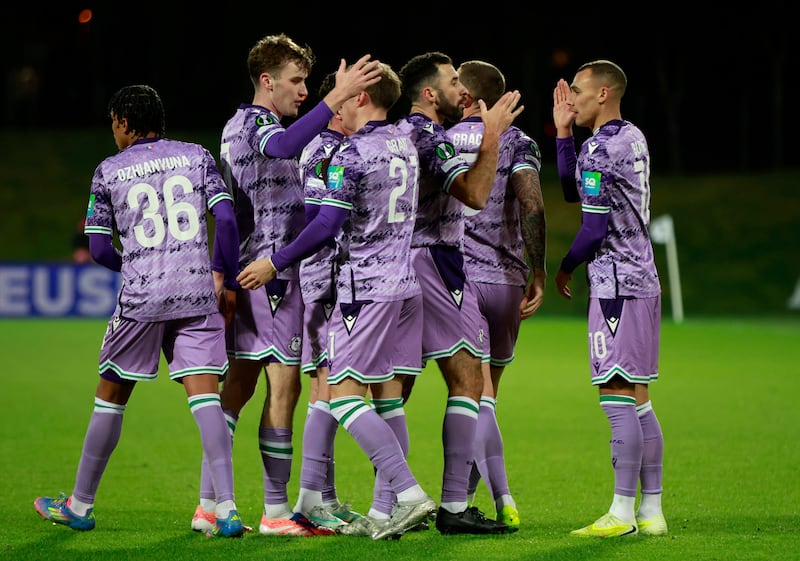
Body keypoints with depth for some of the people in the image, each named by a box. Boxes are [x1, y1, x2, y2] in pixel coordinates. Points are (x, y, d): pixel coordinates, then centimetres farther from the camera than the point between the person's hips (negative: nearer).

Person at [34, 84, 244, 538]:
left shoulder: (109, 172, 6)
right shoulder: (197, 156, 8)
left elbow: (99, 250, 6)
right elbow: (227, 219, -1)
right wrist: (227, 281, 8)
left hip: (141, 296, -1)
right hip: (198, 292, 1)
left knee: (111, 397, 11)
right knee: (205, 395, -3)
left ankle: (80, 505, 21)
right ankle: (226, 509, -15)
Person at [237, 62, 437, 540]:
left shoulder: (353, 152, -12)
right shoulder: (406, 145, 12)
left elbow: (328, 225, -17)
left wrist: (276, 264, -10)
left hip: (366, 286, -8)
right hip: (406, 284, 8)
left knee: (345, 396, -7)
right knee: (388, 397, 8)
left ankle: (410, 494, -17)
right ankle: (384, 513, 7)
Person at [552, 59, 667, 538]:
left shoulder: (599, 150, -15)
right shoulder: (633, 139, 15)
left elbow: (595, 228, -15)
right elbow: (572, 192, 24)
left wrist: (565, 268, 2)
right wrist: (563, 132, 20)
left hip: (616, 283, -10)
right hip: (642, 279, 10)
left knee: (618, 399, -9)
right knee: (637, 399, 11)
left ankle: (623, 512, -9)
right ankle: (652, 511, 12)